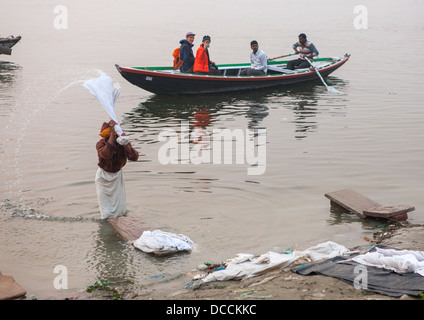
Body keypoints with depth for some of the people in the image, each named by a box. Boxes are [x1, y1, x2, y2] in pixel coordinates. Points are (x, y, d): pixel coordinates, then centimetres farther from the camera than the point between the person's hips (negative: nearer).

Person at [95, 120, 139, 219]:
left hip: (117, 176, 3)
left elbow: (134, 157, -31)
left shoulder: (123, 142, -17)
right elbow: (106, 154, -48)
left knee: (121, 210, 11)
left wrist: (126, 145, -48)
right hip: (103, 177, -3)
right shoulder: (101, 144, -24)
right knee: (106, 213, 1)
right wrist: (112, 134, -51)